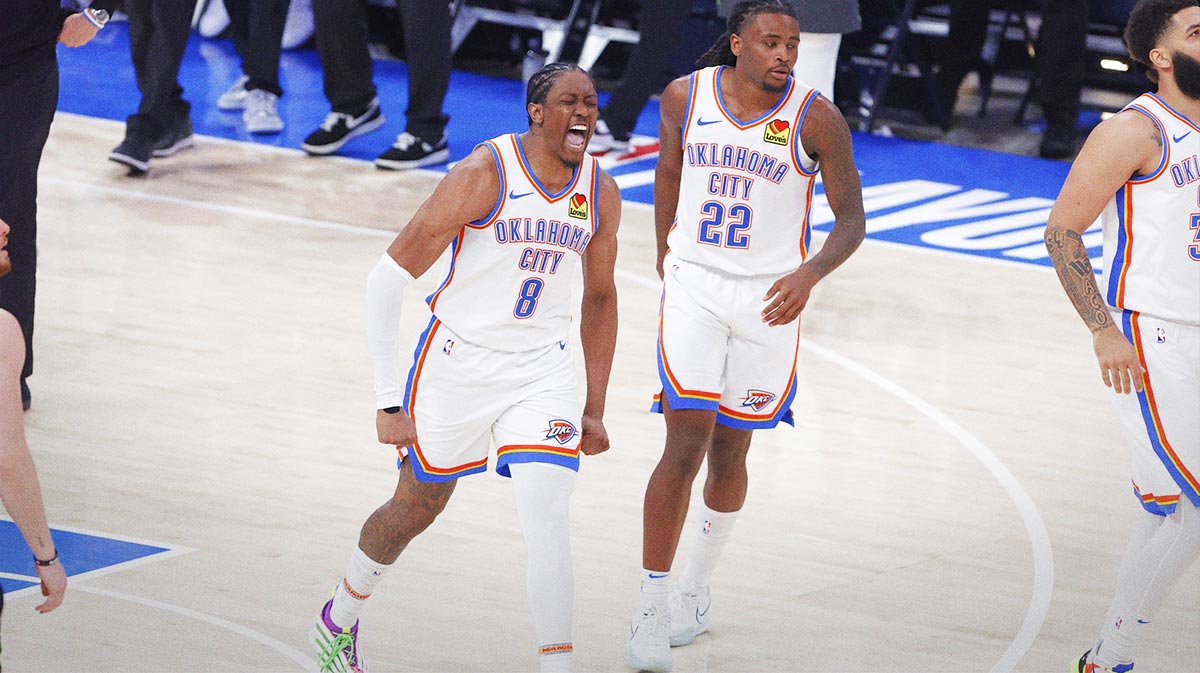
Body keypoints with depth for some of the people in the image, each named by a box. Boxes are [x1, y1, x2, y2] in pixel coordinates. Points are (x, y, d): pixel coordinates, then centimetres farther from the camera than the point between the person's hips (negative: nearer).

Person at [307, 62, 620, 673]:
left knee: (547, 518, -16)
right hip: (456, 364, -3)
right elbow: (388, 278, -17)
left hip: (542, 369, 3)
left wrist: (594, 408, 11)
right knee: (416, 509, 15)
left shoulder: (600, 194, -4)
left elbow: (599, 298, 13)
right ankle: (339, 619, 43)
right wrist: (388, 402, -19)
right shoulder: (483, 175, -20)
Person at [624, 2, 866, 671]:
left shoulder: (817, 118, -11)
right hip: (694, 287, 0)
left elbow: (852, 220, -7)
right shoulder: (685, 96, -5)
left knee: (728, 454, 11)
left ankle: (696, 590, 34)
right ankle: (651, 614, -7)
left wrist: (809, 274, -24)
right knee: (686, 445, -12)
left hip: (770, 298, 0)